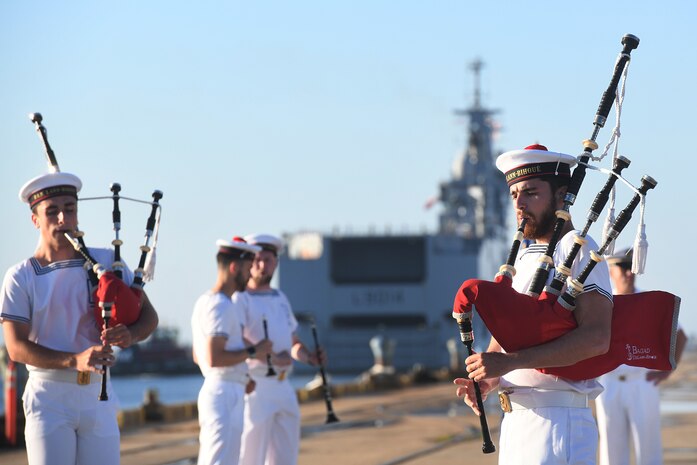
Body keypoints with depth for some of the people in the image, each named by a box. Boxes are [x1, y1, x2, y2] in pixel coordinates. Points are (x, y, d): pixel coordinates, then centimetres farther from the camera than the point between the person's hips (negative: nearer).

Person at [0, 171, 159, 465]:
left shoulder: (107, 262, 7)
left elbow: (148, 315, 9)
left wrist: (130, 334, -17)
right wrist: (75, 360, -25)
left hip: (98, 396, 3)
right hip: (49, 399, -3)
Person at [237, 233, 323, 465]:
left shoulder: (281, 299, 18)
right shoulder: (240, 299, -7)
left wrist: (308, 356, 5)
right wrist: (271, 358, -28)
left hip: (284, 388, 8)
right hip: (255, 387, -8)